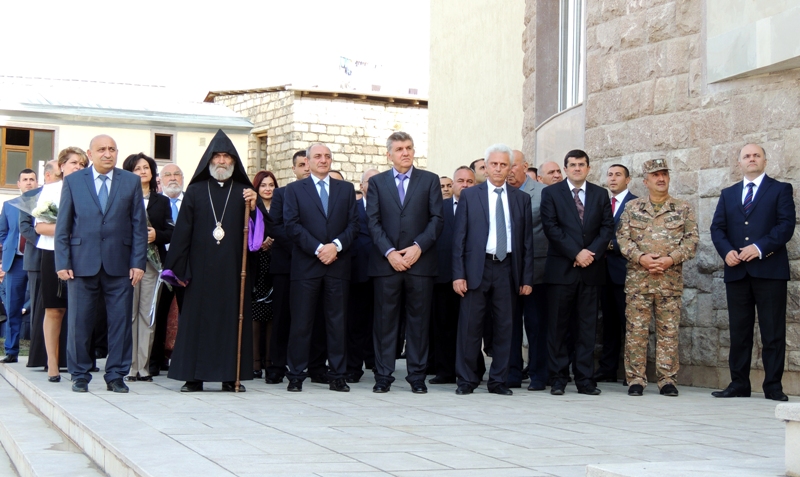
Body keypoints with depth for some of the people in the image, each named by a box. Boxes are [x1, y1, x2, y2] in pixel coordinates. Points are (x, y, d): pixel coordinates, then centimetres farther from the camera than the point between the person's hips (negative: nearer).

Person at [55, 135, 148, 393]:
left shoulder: (132, 182, 8)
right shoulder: (72, 181, 7)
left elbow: (139, 225, 5)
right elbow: (63, 225, 5)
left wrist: (138, 262, -3)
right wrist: (63, 263, -3)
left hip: (119, 264, 0)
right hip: (83, 263, 0)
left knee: (120, 322, 2)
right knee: (80, 322, 4)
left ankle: (116, 376, 11)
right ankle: (80, 375, 16)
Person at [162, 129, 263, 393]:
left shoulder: (244, 193, 10)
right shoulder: (195, 191, 7)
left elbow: (263, 229, 4)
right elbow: (182, 230, 2)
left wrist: (254, 207, -14)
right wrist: (177, 268, -5)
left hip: (233, 270, 1)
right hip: (201, 269, -1)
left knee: (232, 319, 1)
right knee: (197, 319, -1)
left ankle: (231, 376, 6)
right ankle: (193, 376, 4)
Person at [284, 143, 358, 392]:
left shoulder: (346, 189, 14)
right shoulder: (294, 189, 7)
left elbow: (353, 224, 7)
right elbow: (292, 225, -3)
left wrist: (336, 245, -11)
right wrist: (318, 249, -13)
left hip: (338, 265, 2)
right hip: (306, 266, -2)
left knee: (337, 322, 3)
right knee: (301, 322, 0)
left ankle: (337, 376, 9)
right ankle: (296, 376, 6)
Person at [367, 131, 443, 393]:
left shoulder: (430, 180, 10)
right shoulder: (377, 182, 11)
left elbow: (436, 219, 3)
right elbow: (373, 222, 4)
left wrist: (418, 247, -9)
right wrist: (389, 252, -9)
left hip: (420, 261, 0)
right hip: (386, 262, 0)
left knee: (419, 320, 2)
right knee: (385, 320, 1)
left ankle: (417, 376, 9)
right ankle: (383, 376, 7)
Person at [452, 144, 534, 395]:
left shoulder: (522, 199, 10)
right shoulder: (469, 196, 5)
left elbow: (527, 240, 8)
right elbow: (459, 237, 2)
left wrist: (527, 278, 3)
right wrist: (458, 274, -6)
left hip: (507, 268, 2)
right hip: (477, 268, -2)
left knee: (504, 326, 4)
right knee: (470, 326, -1)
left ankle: (498, 380, 13)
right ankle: (467, 380, 9)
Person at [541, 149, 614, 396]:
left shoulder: (600, 194, 13)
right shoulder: (551, 193, 4)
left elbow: (607, 227, 6)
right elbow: (551, 228, -5)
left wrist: (592, 253, -9)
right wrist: (576, 253, -12)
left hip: (591, 269, 2)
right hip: (561, 268, -2)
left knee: (587, 326, 3)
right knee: (558, 326, 0)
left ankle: (585, 379, 6)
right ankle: (558, 378, 5)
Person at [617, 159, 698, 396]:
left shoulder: (683, 208, 8)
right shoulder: (632, 207, 10)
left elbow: (692, 239, 1)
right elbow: (623, 237, 3)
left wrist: (671, 259, -12)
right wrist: (641, 257, -12)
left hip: (670, 279, 0)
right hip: (638, 278, 0)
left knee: (669, 331, 2)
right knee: (636, 330, 0)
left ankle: (668, 379, 9)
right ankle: (636, 379, 6)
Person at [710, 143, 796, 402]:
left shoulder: (780, 189, 7)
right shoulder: (728, 194, 18)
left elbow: (786, 225, -5)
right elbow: (717, 228, 10)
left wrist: (760, 247, -17)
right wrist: (726, 251, -9)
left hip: (769, 270, -3)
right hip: (737, 271, 4)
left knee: (773, 332, -2)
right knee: (739, 331, 5)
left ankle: (773, 386, 2)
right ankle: (739, 385, 9)